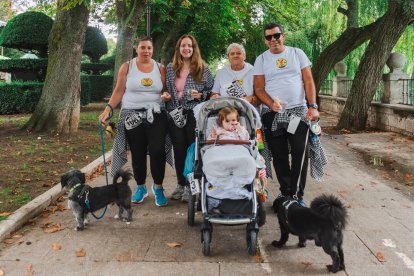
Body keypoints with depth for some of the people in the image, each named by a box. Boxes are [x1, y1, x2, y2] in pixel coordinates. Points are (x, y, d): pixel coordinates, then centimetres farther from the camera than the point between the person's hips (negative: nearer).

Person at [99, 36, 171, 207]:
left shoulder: (160, 68, 8)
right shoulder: (127, 67, 4)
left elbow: (165, 90, 14)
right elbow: (118, 91, 3)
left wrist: (166, 95, -9)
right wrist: (108, 109, -8)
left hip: (156, 116, 0)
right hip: (132, 117, 0)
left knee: (157, 151, -13)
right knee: (138, 153, 6)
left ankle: (158, 187, 5)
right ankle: (141, 187, 23)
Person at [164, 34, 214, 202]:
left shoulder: (202, 69, 3)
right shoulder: (170, 68, 11)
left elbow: (212, 91, 5)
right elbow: (166, 89, 19)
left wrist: (201, 95, -13)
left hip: (194, 114, -3)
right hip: (175, 115, 3)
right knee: (179, 150, 6)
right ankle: (181, 184, 18)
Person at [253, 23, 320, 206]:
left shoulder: (297, 53, 8)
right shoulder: (261, 60, 7)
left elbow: (308, 81, 5)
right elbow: (259, 89, 3)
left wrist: (313, 106, -6)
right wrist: (271, 103, -16)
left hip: (298, 112, 0)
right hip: (272, 115, 1)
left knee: (300, 155, -5)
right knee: (279, 157, 4)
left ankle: (297, 195, 4)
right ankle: (286, 192, 16)